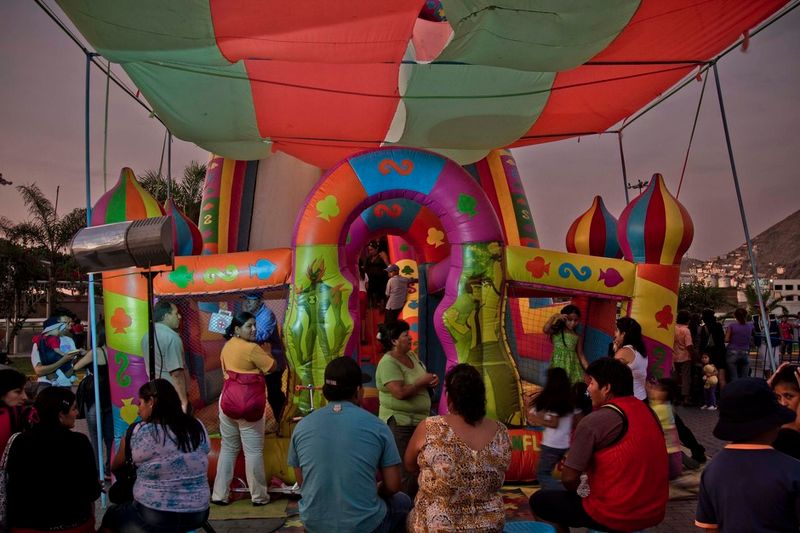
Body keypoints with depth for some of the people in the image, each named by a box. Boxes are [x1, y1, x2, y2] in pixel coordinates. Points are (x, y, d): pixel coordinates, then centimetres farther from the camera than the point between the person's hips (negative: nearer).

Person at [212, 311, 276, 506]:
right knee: (253, 451, 3)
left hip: (228, 400, 7)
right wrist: (263, 352, 4)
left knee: (228, 448, 15)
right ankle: (259, 496, 11)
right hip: (248, 404, -7)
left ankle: (219, 494, 18)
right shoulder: (252, 348, -17)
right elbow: (272, 367, -11)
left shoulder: (228, 345, 8)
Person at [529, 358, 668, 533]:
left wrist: (579, 490, 6)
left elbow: (569, 479, -16)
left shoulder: (594, 421, -16)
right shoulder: (647, 411, 6)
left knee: (539, 501, 12)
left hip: (616, 515, -8)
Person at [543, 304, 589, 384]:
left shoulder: (576, 336, 8)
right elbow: (545, 330, -23)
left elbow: (580, 355, 9)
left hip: (573, 367, 3)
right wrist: (554, 316, -18)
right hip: (558, 365, -3)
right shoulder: (556, 331, -1)